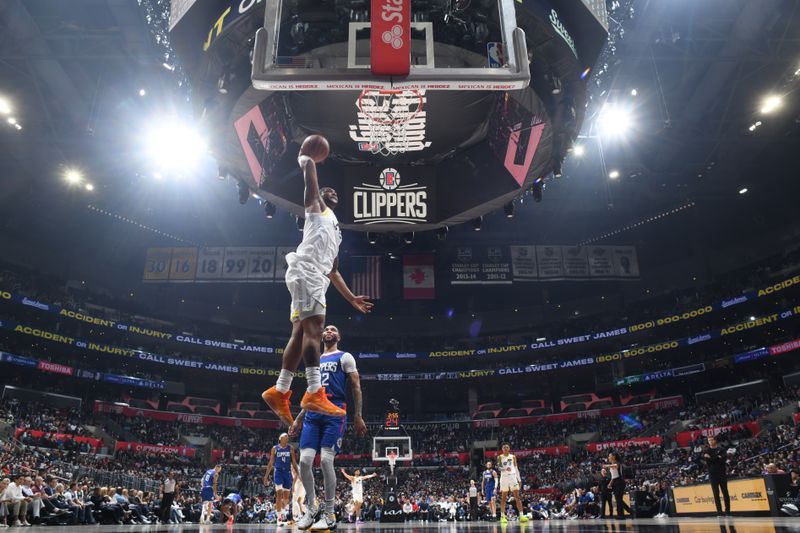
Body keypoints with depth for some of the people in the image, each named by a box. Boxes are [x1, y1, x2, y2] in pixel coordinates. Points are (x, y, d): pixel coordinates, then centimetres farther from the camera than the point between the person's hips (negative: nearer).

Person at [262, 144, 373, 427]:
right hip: (305, 270, -9)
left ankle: (279, 392, 7)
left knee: (301, 332, 4)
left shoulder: (335, 231, 36)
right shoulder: (316, 206, 17)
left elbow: (333, 271, 34)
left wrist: (352, 299, 31)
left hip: (315, 276, 9)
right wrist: (304, 158, 29)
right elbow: (309, 168, 6)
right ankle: (314, 393, -26)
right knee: (313, 328, -19)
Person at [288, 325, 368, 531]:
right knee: (304, 461, -5)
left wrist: (358, 417, -9)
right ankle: (310, 509, 12)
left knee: (326, 461, -12)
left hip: (334, 412, -5)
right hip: (313, 413, 6)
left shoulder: (344, 357, 6)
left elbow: (356, 387, 0)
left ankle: (330, 515, 1)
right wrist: (298, 419, 21)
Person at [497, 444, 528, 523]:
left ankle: (521, 516, -6)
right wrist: (505, 468, -28)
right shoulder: (500, 457, 4)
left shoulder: (513, 457, 11)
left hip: (512, 476, 2)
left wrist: (519, 479, 6)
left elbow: (516, 468, 13)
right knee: (503, 498, 0)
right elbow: (499, 467, -8)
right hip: (504, 477, -2)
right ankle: (502, 516, 2)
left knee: (517, 497, -4)